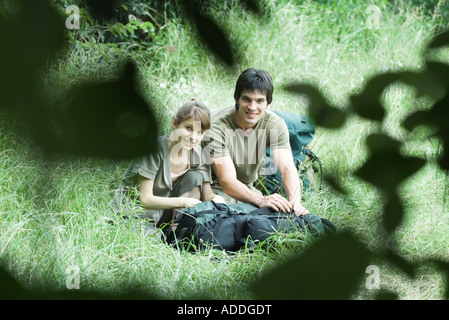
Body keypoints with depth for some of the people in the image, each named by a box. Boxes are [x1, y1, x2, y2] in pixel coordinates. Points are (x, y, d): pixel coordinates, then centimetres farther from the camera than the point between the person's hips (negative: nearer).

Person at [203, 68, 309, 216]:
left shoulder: (275, 125, -11)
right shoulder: (216, 126, -26)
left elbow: (287, 168, -22)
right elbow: (227, 181, -33)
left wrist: (295, 203, -44)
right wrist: (261, 200, -51)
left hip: (247, 188, 5)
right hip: (215, 188, -5)